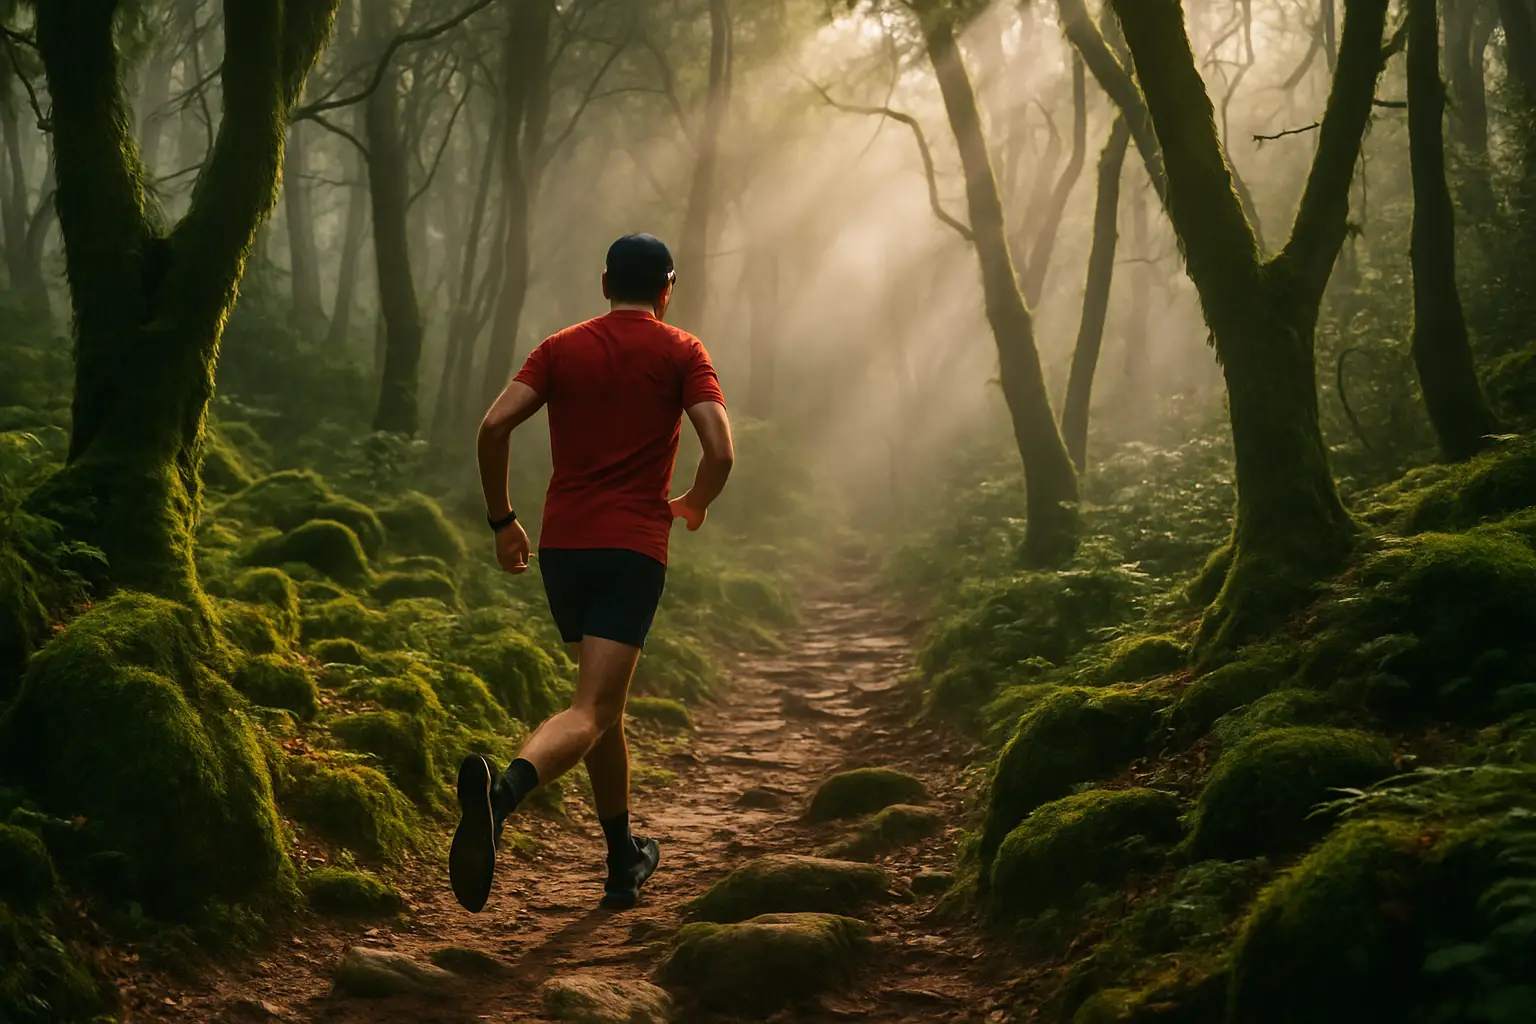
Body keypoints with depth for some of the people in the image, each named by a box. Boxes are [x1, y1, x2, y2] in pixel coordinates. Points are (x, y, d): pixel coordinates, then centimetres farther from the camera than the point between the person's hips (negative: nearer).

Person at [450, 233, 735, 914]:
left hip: (562, 544, 5)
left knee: (605, 701, 20)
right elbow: (720, 452, -8)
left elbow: (494, 425, -2)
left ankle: (624, 861, 29)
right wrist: (694, 504, 13)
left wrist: (501, 519, 9)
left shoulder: (562, 348, 12)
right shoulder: (680, 353, 4)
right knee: (591, 712, -12)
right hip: (633, 550, -4)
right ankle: (503, 788, -43)